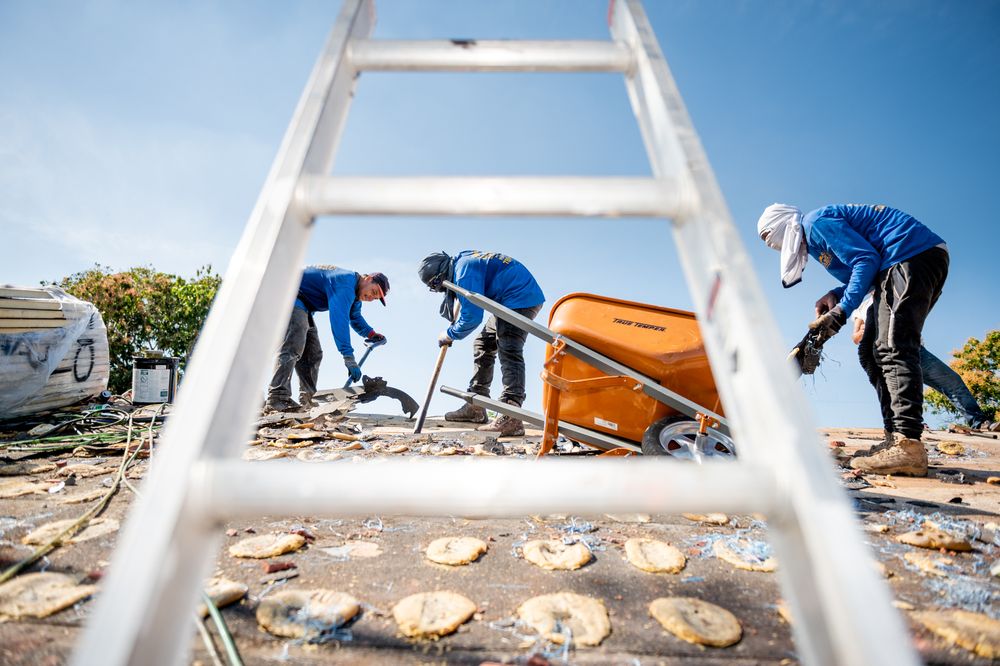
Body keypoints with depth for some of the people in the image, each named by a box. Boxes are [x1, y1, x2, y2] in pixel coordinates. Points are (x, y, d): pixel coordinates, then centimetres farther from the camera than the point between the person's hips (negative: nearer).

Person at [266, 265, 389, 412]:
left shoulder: (355, 292, 7)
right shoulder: (345, 282, -27)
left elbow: (355, 318, 23)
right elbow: (339, 319, -37)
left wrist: (371, 334, 4)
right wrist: (348, 357, -41)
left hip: (302, 308, 11)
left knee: (313, 354, 5)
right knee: (293, 347, -24)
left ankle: (308, 400, 6)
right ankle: (277, 398, -29)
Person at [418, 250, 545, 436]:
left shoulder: (464, 271, -21)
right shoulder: (461, 261, 11)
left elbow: (472, 317, -23)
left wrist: (449, 335, -7)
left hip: (521, 298, -11)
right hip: (508, 302, 11)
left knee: (509, 352, -21)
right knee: (483, 345, 13)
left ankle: (510, 419, -28)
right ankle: (475, 407, 19)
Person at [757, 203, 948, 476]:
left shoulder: (816, 222, -9)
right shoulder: (814, 242, 21)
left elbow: (867, 260, -17)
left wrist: (841, 311, -19)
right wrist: (835, 296, 1)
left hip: (913, 253, -10)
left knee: (893, 348, -19)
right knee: (874, 351, 5)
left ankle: (908, 446, -25)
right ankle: (896, 438, 1)